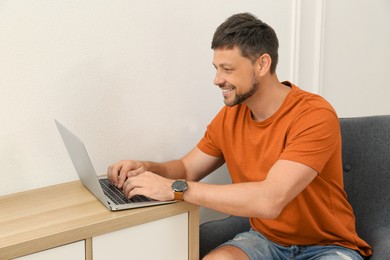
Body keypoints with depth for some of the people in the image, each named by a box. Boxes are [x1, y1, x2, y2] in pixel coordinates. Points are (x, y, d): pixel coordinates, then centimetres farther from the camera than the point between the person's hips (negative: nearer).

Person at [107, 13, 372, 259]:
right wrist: (147, 168, -11)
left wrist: (174, 188, -30)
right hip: (266, 238, 5)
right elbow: (188, 168, 11)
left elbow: (269, 200, -32)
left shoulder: (315, 115, -21)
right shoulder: (229, 116, -2)